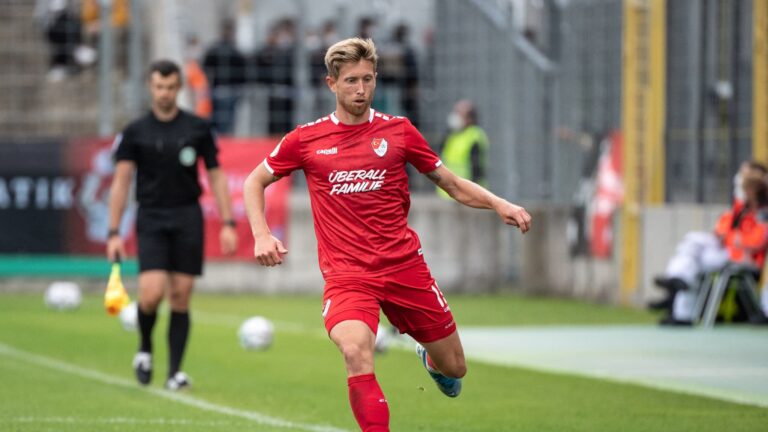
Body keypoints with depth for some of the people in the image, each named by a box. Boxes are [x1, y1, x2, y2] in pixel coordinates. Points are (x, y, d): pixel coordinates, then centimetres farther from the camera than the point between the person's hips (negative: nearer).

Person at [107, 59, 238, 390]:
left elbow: (216, 176, 9)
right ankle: (145, 348, 14)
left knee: (181, 296, 0)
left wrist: (228, 224, 1)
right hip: (151, 220, -1)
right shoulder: (135, 133, 1)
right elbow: (121, 182, 0)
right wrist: (114, 232, -7)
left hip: (188, 219, 1)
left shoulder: (198, 129, 5)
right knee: (152, 293, -15)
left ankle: (175, 372, 6)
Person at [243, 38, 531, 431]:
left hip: (404, 266, 2)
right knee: (355, 352, -32)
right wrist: (262, 236, -2)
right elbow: (254, 182, 15)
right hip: (345, 273, -2)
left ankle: (431, 359, 48)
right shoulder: (306, 139, 2)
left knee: (454, 368, 10)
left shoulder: (398, 130, 4)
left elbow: (453, 184, 11)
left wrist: (499, 204, -6)